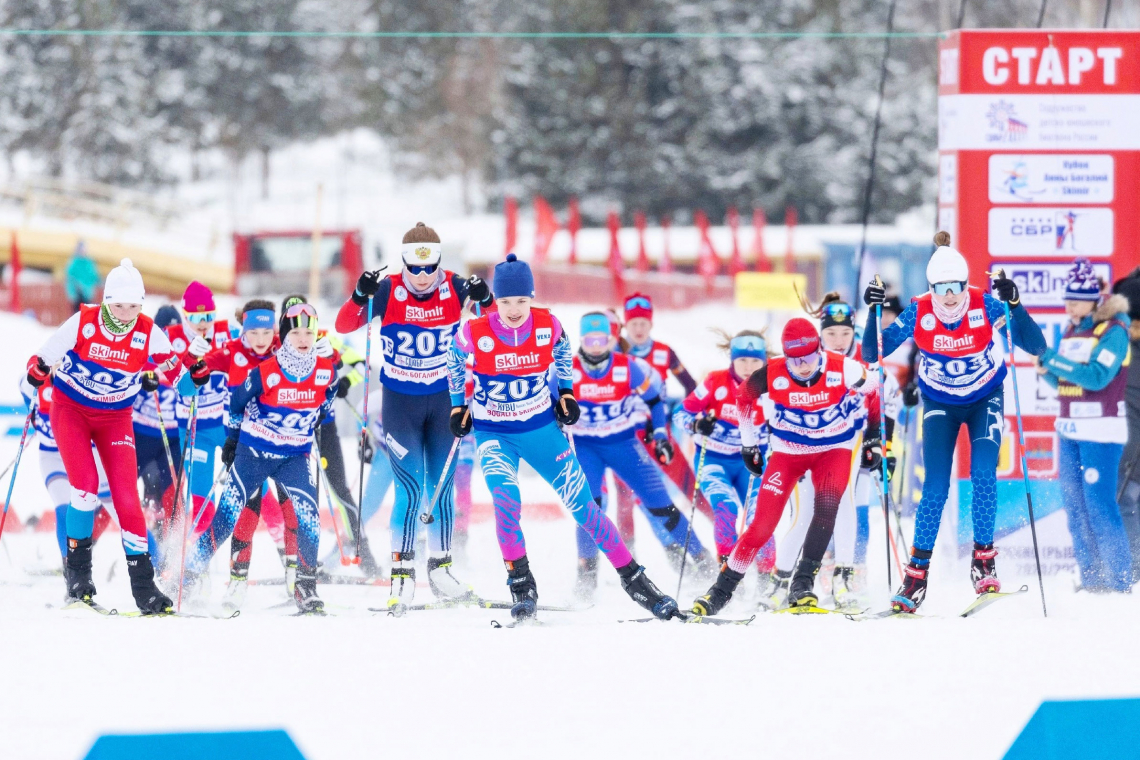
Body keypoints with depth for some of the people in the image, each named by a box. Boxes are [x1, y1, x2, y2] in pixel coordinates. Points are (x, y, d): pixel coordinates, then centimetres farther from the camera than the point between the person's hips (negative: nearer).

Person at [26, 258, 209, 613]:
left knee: (126, 494, -7)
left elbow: (173, 368, 1)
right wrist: (37, 371, -35)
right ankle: (78, 569, -7)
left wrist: (196, 370, -20)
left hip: (115, 418, 2)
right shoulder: (83, 323, -18)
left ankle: (143, 585, -3)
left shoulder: (149, 333, -13)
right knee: (86, 483, -21)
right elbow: (44, 358, -12)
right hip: (71, 409, -2)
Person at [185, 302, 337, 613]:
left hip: (294, 456, 2)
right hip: (253, 451, -2)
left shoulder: (326, 371, -8)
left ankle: (306, 587, -6)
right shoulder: (266, 373, -17)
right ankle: (191, 570, 15)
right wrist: (231, 438, 5)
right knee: (228, 512, 0)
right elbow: (236, 401, -1)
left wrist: (321, 426, 18)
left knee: (307, 514, -16)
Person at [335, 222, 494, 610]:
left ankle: (440, 568, 21)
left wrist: (485, 300, -26)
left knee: (442, 487, 9)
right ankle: (401, 574, -1)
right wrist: (360, 296, -33)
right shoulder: (389, 291, -13)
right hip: (400, 400, -2)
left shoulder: (454, 288, -8)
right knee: (410, 489, -9)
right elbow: (344, 326, -15)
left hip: (444, 399, 2)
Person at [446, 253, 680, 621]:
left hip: (542, 428, 1)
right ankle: (521, 584, -13)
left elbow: (562, 352, 11)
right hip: (494, 434, -1)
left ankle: (632, 578, 11)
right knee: (506, 500, -27)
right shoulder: (475, 333, -18)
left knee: (581, 504, 1)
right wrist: (458, 405, 9)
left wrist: (566, 392, 5)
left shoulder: (548, 326, -14)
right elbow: (454, 360, 5)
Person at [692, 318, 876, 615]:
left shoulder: (841, 370, -24)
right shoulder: (772, 375, -21)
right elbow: (743, 397, 1)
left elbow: (876, 388, -3)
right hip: (788, 451, 0)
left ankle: (803, 582, -18)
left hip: (833, 450, 0)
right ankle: (722, 589, 4)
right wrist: (748, 444, 8)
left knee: (827, 506, -27)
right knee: (763, 525, -8)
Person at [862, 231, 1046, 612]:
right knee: (935, 488, -9)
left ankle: (984, 559, -5)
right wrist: (874, 312, -34)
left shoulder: (984, 305, -24)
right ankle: (917, 572, 0)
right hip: (940, 404, 0)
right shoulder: (919, 313, -21)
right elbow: (872, 354, -19)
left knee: (983, 474, -20)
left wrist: (1014, 304, -44)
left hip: (986, 399, 0)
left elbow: (1036, 346, -29)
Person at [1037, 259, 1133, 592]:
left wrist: (1054, 361, -20)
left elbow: (1097, 376, -21)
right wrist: (1047, 369, -3)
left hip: (1101, 430, -8)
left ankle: (1119, 580, -6)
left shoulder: (1113, 330, -8)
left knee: (1099, 503, -10)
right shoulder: (1071, 331, 14)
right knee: (1075, 503, 7)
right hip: (1070, 429, 8)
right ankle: (1091, 579, 12)